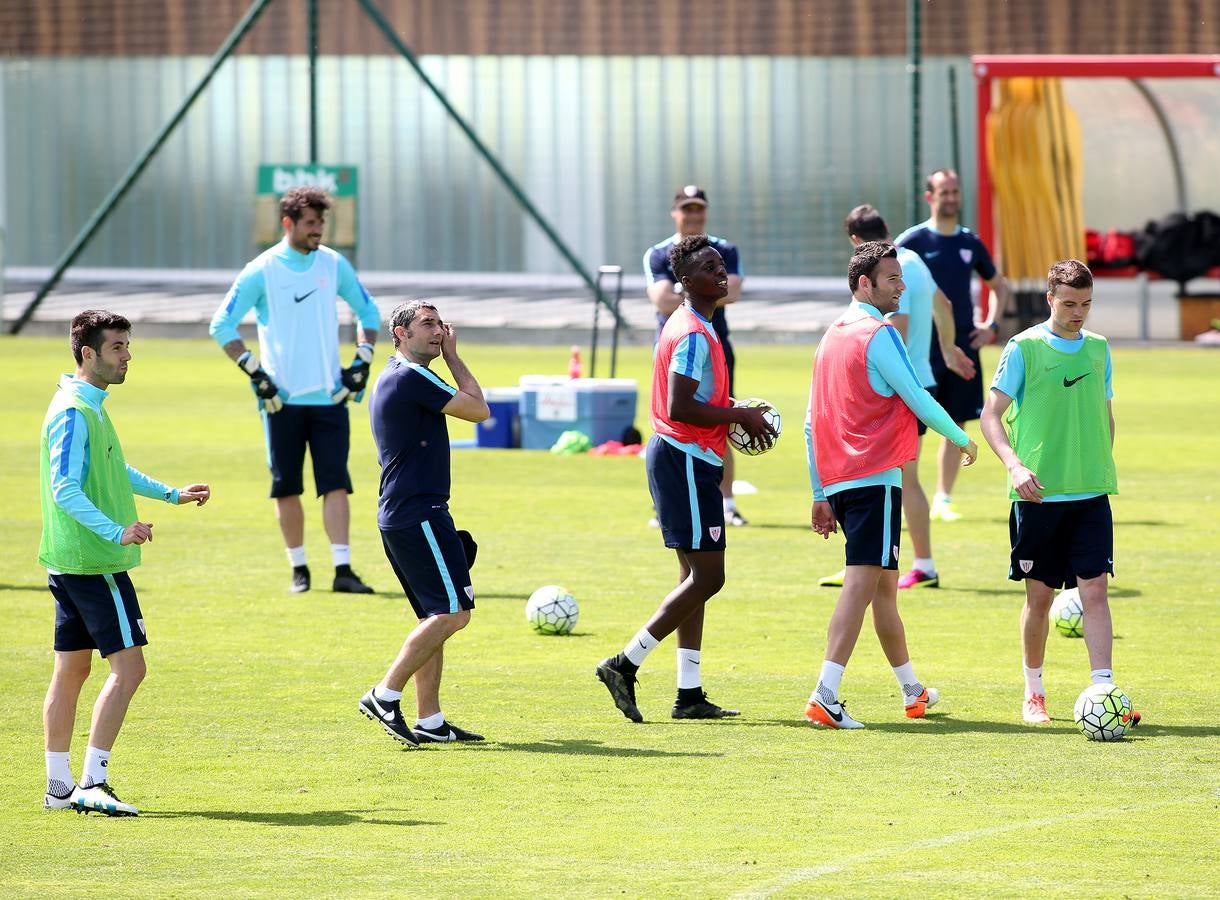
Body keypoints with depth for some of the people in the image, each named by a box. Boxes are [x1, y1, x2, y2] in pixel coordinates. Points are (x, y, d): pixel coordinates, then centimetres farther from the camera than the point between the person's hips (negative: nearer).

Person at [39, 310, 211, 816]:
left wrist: (172, 494, 36)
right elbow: (65, 490, -24)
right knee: (128, 666, -12)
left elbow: (115, 471, 31)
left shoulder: (90, 408, 16)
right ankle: (92, 782, -14)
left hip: (68, 563, 11)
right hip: (93, 564, -11)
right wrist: (115, 530, -35)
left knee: (72, 668, 11)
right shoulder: (73, 414, -17)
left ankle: (59, 786, 15)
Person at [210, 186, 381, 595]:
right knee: (286, 487, 3)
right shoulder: (261, 271, -4)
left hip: (330, 396, 2)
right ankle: (298, 569, 13)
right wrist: (253, 370, -10)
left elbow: (367, 310, 18)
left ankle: (343, 570, -10)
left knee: (336, 484, -7)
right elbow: (222, 324, -2)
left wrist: (362, 361, 6)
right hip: (282, 399, -2)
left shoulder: (334, 265, 5)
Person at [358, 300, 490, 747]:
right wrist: (452, 356, 2)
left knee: (437, 618, 11)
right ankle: (385, 695, -14)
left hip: (398, 514, 11)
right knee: (454, 612, -13)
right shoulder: (413, 378, -13)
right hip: (419, 513, -11)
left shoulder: (391, 378, 20)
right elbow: (479, 410, -6)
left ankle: (430, 721, 8)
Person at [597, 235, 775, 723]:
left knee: (696, 576, 12)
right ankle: (625, 665, -8)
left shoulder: (685, 326, 15)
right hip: (687, 461, -11)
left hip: (679, 459, 11)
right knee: (707, 576, -9)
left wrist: (737, 412, 13)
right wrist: (741, 416, -16)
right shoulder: (695, 335, -18)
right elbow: (679, 409, -25)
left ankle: (689, 694, 14)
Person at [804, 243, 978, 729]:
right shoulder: (878, 334, -9)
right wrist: (962, 439, 8)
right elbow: (917, 399, -9)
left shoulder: (832, 336, 17)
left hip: (837, 481, 9)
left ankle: (912, 690, 31)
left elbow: (812, 423, 18)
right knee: (863, 581, -14)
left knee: (884, 584, 19)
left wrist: (821, 496, 20)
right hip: (875, 477, -9)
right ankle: (825, 695, -26)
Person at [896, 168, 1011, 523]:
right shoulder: (912, 241, -4)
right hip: (923, 347, -4)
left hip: (964, 345, 4)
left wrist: (990, 325, 9)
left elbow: (999, 285, 23)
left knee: (956, 426, 4)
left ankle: (943, 501, 11)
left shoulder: (970, 243, 9)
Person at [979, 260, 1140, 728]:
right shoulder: (1024, 348, -4)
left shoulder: (1098, 350, 10)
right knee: (1040, 596, 4)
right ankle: (1034, 694, 19)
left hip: (1091, 493, 3)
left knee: (1095, 588, -7)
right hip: (1039, 493, -3)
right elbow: (991, 414, -6)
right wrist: (1014, 465, -20)